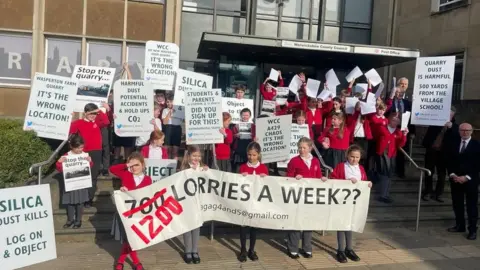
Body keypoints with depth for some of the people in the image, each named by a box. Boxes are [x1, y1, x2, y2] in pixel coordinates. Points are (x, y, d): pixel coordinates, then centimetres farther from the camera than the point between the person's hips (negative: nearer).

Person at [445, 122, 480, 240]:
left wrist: (467, 177, -14)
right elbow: (449, 161, 8)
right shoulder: (453, 144, 8)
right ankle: (459, 225, 22)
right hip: (455, 179, 4)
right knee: (457, 204, 10)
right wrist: (452, 174, -6)